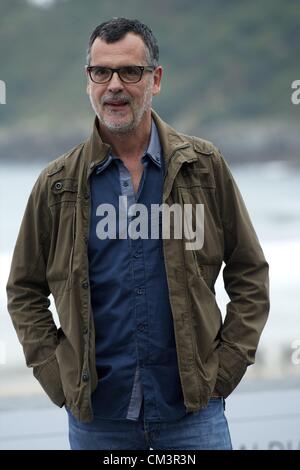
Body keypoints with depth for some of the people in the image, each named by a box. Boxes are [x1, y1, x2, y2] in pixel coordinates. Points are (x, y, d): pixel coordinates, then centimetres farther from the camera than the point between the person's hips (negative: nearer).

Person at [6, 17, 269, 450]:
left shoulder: (204, 166, 2)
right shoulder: (58, 183, 3)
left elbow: (249, 273, 7)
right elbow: (24, 291, 11)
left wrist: (228, 363, 0)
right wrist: (54, 372, 1)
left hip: (192, 404, -1)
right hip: (95, 413, 1)